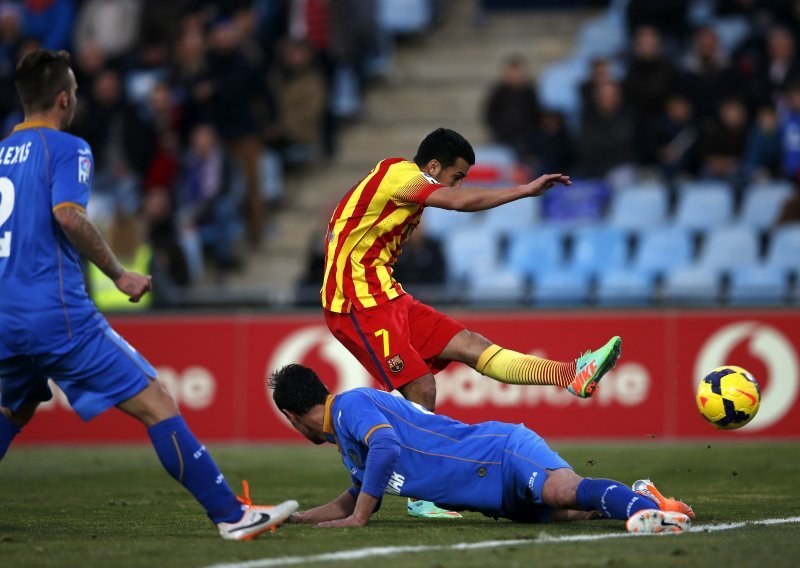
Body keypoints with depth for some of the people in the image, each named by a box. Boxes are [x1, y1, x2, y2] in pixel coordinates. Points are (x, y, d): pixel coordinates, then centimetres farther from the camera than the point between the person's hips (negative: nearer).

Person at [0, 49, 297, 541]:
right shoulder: (67, 149, -4)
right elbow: (68, 214, -21)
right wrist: (118, 274, -13)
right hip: (58, 311, -8)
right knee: (156, 404, -7)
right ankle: (231, 515, -13)